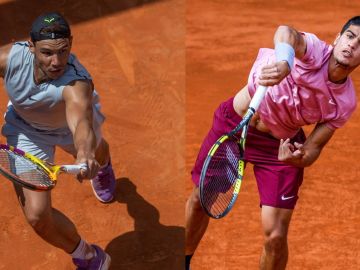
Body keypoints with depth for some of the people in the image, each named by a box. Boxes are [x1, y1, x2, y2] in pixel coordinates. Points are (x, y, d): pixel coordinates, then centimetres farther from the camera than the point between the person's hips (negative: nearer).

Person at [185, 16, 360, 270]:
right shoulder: (314, 50, -23)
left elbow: (313, 147, -9)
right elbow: (286, 32, -47)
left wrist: (299, 158, -33)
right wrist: (283, 62, -70)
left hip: (281, 146, 1)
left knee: (275, 236, -10)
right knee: (201, 198, 14)